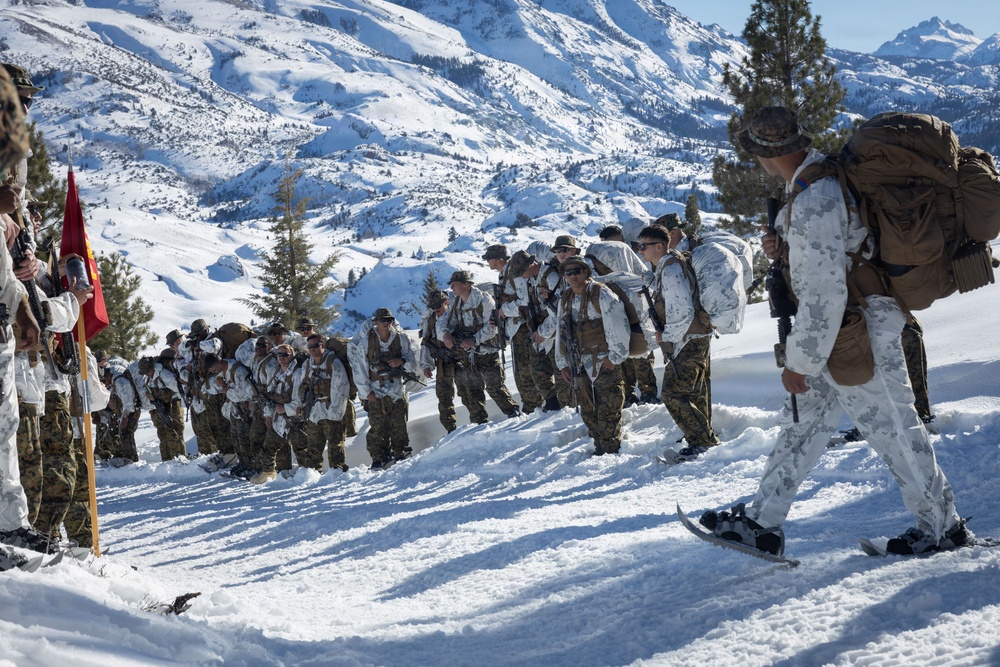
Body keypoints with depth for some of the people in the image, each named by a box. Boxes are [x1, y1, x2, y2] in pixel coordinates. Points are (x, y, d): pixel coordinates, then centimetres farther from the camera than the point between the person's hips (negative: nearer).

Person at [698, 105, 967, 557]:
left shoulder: (813, 202, -28)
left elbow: (824, 295, -28)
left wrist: (799, 362, -19)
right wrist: (784, 246, 2)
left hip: (858, 330, -11)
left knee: (890, 427, 3)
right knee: (801, 420, 14)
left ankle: (942, 526, 19)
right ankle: (762, 522, 22)